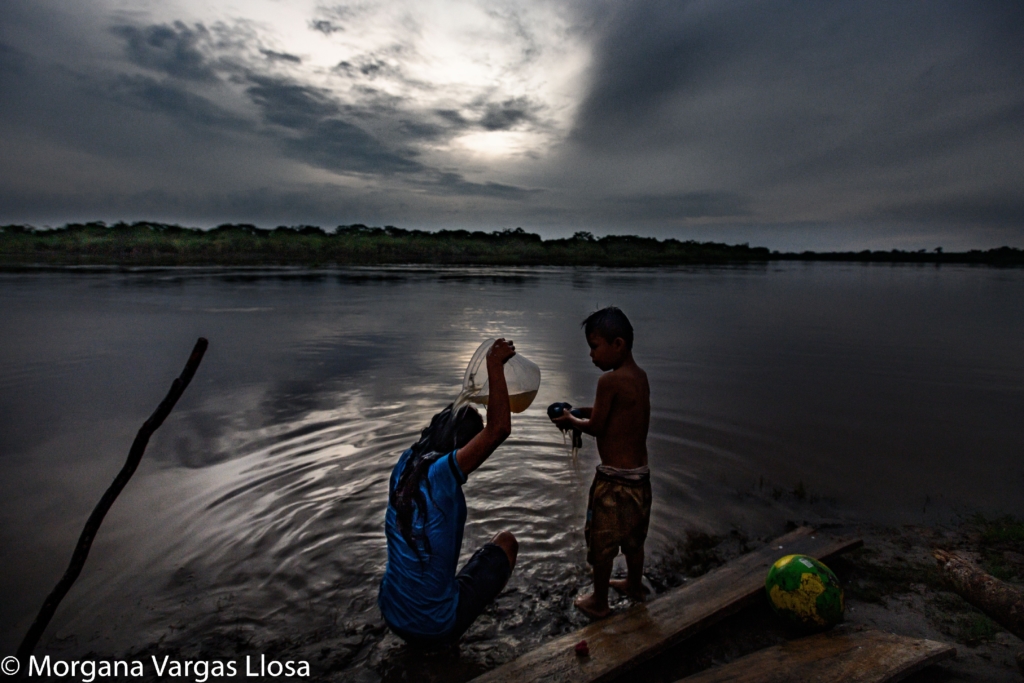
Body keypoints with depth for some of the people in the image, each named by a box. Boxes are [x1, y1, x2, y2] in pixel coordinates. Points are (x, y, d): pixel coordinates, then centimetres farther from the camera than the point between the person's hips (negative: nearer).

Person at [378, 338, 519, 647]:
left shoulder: (404, 466, -5)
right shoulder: (441, 473, -25)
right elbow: (499, 428, -31)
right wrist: (495, 365, -23)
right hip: (436, 629, -7)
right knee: (506, 542, 11)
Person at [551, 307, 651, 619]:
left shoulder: (609, 381, -23)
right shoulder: (640, 377, 3)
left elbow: (595, 427, -14)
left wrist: (570, 420, 4)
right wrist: (584, 411, 6)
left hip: (614, 478, -8)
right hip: (640, 474, 8)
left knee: (602, 541, 12)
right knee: (633, 537, 26)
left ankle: (599, 602, 29)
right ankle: (634, 585, 47)